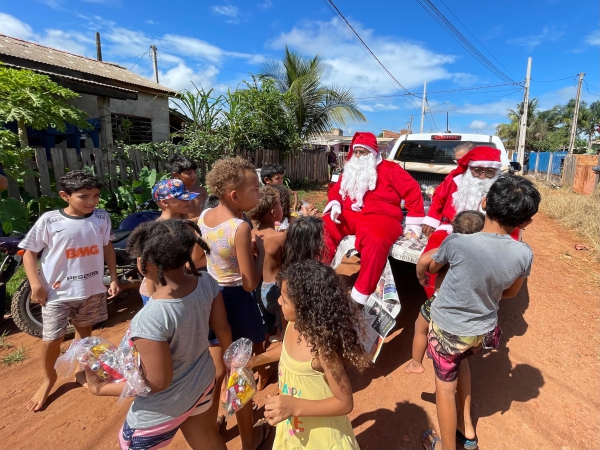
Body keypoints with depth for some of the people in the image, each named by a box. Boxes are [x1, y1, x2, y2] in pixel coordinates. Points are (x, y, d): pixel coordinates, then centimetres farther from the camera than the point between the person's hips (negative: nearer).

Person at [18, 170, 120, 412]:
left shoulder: (102, 217, -7)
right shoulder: (49, 220, -15)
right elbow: (29, 252, -5)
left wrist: (113, 277, 2)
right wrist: (36, 284, -13)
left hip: (92, 290, 3)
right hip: (58, 292, -2)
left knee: (84, 330, 22)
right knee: (52, 339, 10)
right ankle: (48, 378, 39)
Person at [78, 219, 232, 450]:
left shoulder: (150, 319, -37)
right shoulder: (207, 282, -20)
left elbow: (157, 383, -25)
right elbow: (223, 329, -6)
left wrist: (100, 388, -12)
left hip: (165, 407, -5)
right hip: (204, 382, 5)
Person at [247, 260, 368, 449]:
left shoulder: (322, 348, -36)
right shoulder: (295, 325, -16)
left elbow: (345, 403, -26)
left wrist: (295, 406, -33)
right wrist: (257, 359, 2)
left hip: (319, 433, -6)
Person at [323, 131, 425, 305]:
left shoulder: (389, 169, 4)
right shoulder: (350, 170, 21)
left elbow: (412, 190, 3)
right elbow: (336, 189, 22)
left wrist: (414, 221, -1)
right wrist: (335, 205, -2)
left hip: (379, 217, -5)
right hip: (349, 216, 5)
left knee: (375, 242, -38)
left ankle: (360, 296, -33)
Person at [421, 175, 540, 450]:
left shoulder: (457, 242, -29)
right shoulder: (524, 254, -17)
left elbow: (431, 268, -7)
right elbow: (510, 293, 2)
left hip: (448, 328, -4)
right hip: (484, 330, 4)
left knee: (445, 386, 18)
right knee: (460, 360, 34)